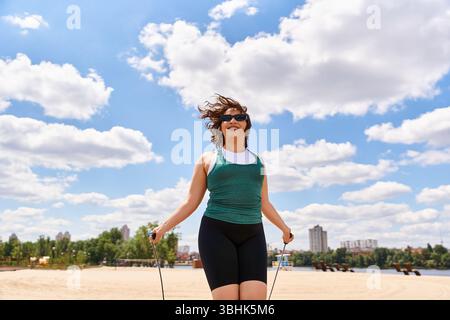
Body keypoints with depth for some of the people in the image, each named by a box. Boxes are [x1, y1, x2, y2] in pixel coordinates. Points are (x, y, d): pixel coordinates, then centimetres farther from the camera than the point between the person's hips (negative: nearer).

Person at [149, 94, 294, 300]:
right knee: (226, 298, -11)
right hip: (217, 232, -2)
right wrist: (164, 227, 1)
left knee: (256, 297, -11)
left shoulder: (257, 161, 18)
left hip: (252, 235, 3)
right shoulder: (208, 160, 10)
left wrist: (284, 227, 30)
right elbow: (191, 203, 9)